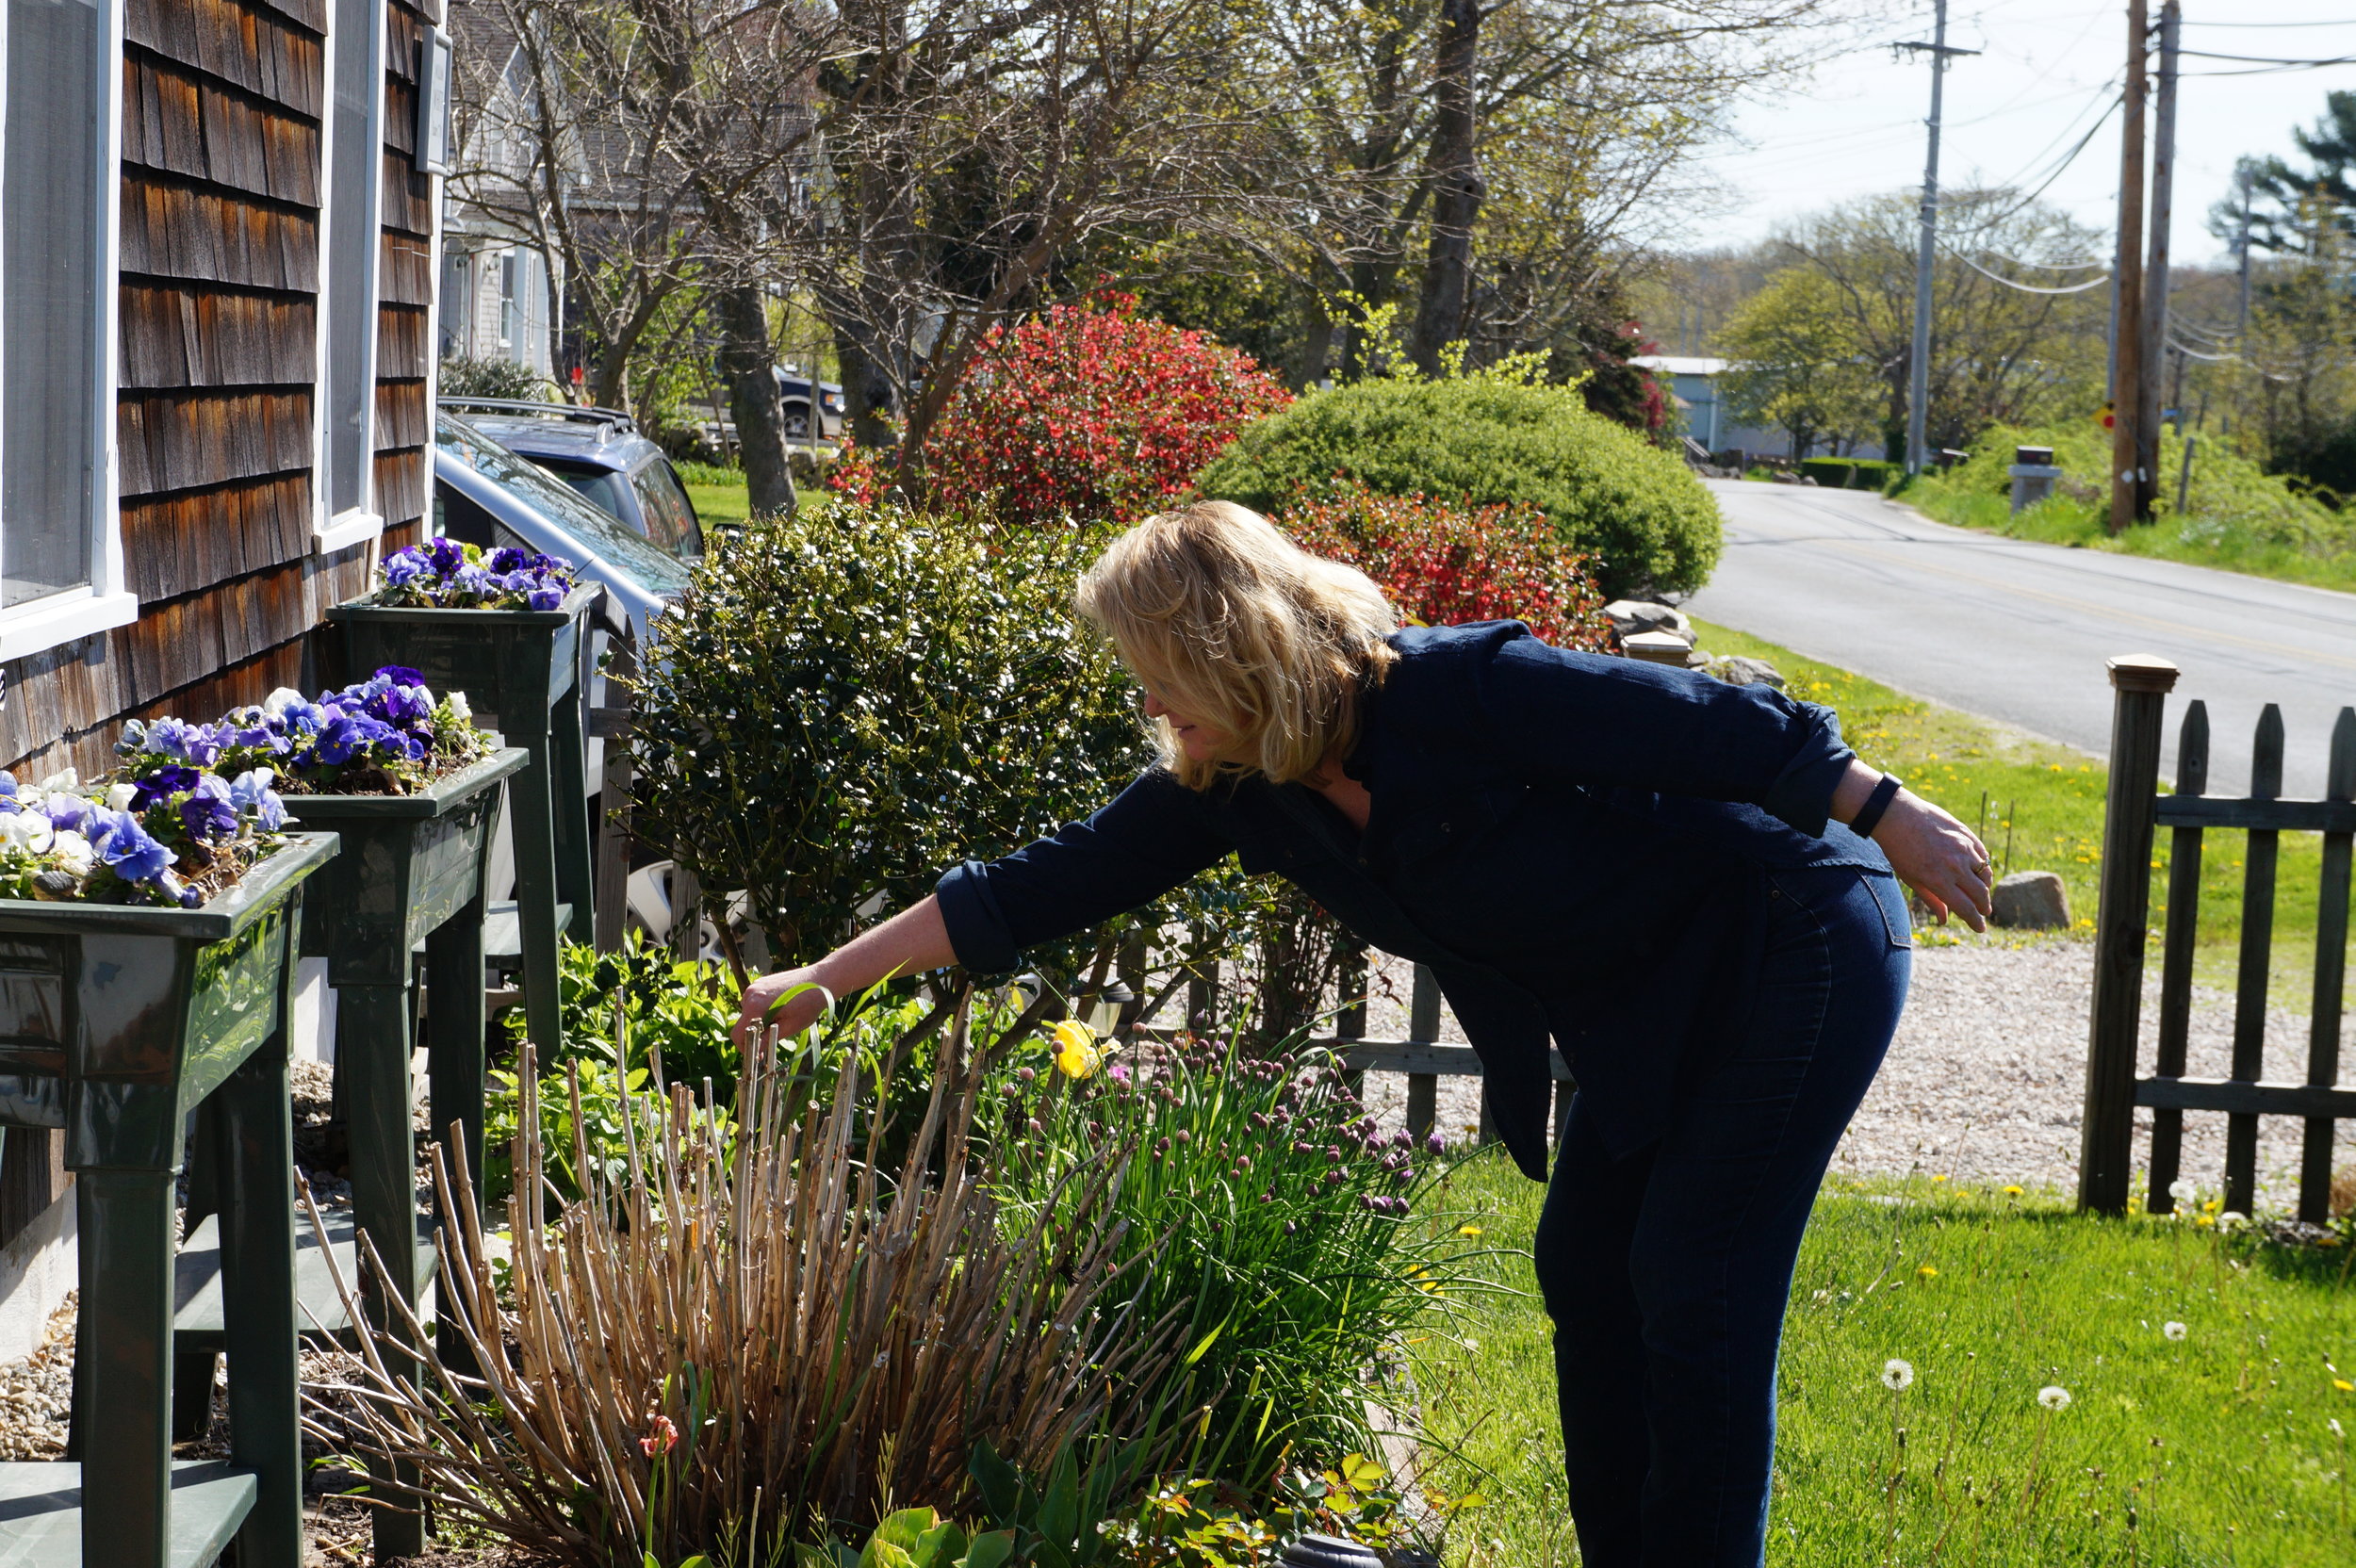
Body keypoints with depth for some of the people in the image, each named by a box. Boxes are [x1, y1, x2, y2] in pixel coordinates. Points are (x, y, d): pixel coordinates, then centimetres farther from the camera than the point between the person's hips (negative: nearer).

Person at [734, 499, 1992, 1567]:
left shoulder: (1461, 693, -28)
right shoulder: (1234, 788, -4)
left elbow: (1727, 726, -23)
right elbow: (1048, 884, 0)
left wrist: (1891, 819, -16)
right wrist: (827, 979, 1)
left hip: (1795, 945, -8)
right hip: (1644, 1014, 8)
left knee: (1697, 1297, -9)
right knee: (1587, 1272, 9)